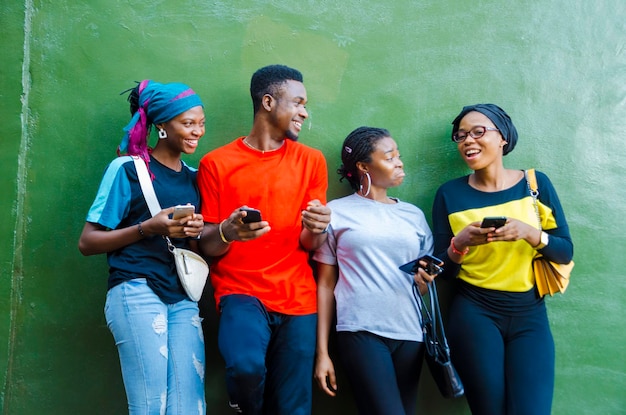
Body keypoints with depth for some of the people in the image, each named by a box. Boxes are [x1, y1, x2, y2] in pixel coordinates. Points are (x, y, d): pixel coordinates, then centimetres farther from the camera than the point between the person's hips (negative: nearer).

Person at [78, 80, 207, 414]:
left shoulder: (193, 178, 17)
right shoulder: (127, 168, 1)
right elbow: (87, 242, -2)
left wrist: (193, 235, 0)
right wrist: (148, 228, -14)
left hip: (182, 299, 5)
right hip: (137, 293, -5)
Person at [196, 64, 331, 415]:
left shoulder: (311, 160, 6)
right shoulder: (217, 163, -1)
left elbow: (310, 245, 5)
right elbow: (206, 246, 0)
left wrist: (315, 229, -18)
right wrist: (227, 232, -22)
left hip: (297, 298, 3)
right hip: (241, 292, -2)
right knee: (246, 366, -27)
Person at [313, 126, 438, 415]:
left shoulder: (414, 215, 15)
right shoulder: (337, 213, 5)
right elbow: (325, 284, 4)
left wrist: (427, 281, -3)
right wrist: (322, 352, 0)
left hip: (410, 334, 5)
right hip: (361, 332, -4)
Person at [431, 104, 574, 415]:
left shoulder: (536, 183, 1)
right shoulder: (450, 194, 0)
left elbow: (566, 252, 0)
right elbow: (443, 270, 2)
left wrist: (529, 233, -19)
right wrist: (460, 244, -19)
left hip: (530, 316, 1)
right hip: (474, 314, 0)